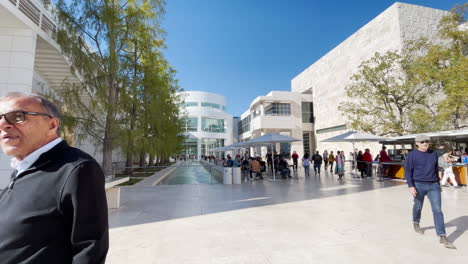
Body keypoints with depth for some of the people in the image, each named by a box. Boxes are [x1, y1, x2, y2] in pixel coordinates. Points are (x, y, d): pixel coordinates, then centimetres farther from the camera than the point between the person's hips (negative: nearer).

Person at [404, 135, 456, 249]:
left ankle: (442, 237, -1)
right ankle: (416, 223, 39)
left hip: (433, 186, 3)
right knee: (418, 206, 14)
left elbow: (436, 170, 18)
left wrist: (438, 184, 20)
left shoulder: (433, 154, 7)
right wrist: (410, 186, -18)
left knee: (438, 210, -3)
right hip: (419, 185, -3)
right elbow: (408, 171, -10)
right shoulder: (412, 155, -8)